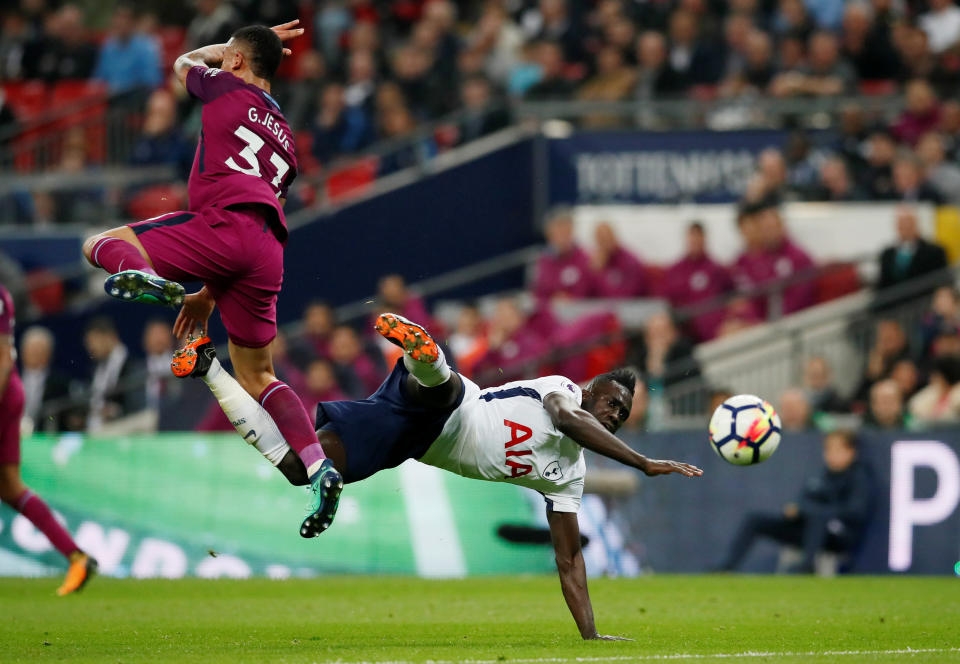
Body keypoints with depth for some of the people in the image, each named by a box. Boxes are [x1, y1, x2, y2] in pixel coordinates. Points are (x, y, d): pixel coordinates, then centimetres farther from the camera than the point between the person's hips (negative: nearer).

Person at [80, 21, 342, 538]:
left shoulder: (226, 88, 14)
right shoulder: (285, 139, 32)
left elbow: (184, 63, 37)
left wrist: (236, 46, 53)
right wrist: (208, 294, 32)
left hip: (223, 224, -6)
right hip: (268, 251, 6)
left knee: (99, 243, 4)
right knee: (257, 376, 14)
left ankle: (144, 277, -30)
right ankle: (318, 464, -5)